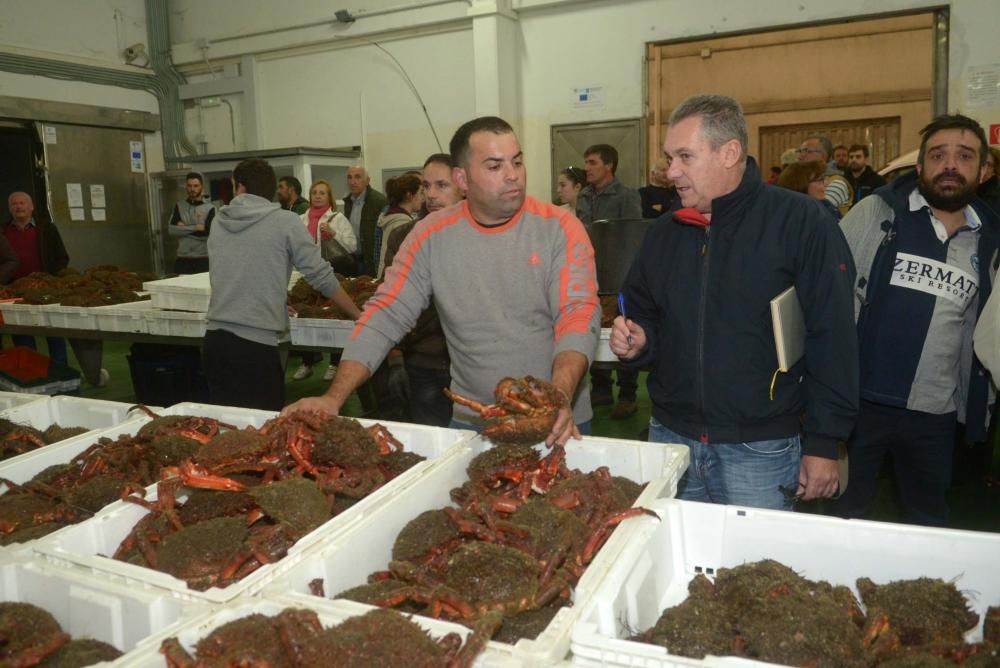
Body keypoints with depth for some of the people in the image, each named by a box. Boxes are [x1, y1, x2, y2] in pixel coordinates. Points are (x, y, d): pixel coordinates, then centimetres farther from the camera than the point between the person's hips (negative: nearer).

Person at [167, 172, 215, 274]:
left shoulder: (209, 208, -2)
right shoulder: (179, 206, 8)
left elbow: (208, 234, -13)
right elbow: (171, 230, -4)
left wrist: (183, 229, -7)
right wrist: (195, 228, -12)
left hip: (203, 259, -2)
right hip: (182, 259, 3)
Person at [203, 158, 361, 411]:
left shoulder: (219, 224, 10)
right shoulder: (285, 221, -4)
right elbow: (321, 277, -3)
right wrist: (359, 316, 9)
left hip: (214, 340, 5)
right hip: (255, 345, -5)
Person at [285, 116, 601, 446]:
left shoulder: (559, 227, -9)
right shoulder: (432, 234, -5)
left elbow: (579, 313, -16)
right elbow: (386, 317, -6)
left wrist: (561, 397, -33)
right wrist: (334, 398, -17)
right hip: (470, 422, 1)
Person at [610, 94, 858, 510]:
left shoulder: (800, 223, -10)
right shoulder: (665, 233, 7)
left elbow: (832, 341, -11)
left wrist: (823, 443, -10)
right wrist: (636, 341, -5)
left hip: (759, 450, -4)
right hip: (669, 437, 5)